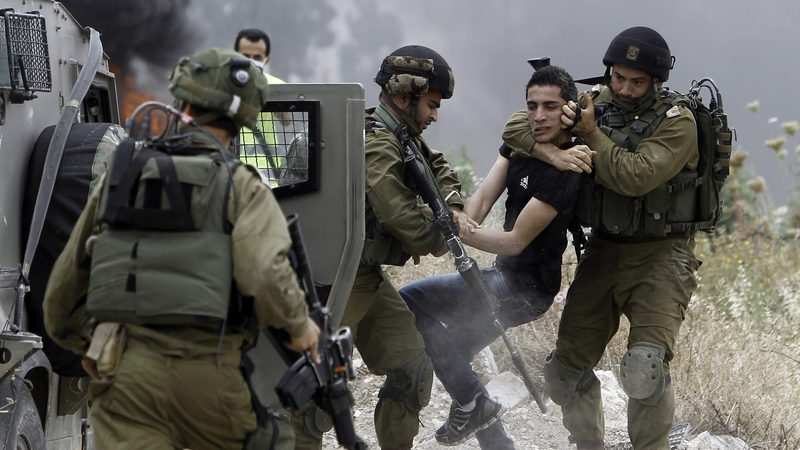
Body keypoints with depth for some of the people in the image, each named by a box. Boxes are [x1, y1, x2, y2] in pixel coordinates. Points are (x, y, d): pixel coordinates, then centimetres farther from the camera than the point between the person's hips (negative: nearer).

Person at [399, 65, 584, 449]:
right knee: (450, 355, 18)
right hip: (507, 277, 9)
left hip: (524, 288, -9)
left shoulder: (564, 171, -21)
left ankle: (472, 403, -8)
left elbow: (515, 241, -21)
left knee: (407, 302, -17)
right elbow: (483, 197, -5)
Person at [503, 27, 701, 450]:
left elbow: (636, 177, -25)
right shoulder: (593, 103, 3)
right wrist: (550, 147, -21)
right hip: (603, 251, 5)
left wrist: (592, 135, -18)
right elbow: (516, 128, -2)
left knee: (645, 367, -22)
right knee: (566, 370, 6)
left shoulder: (677, 122, -11)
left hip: (660, 256, -5)